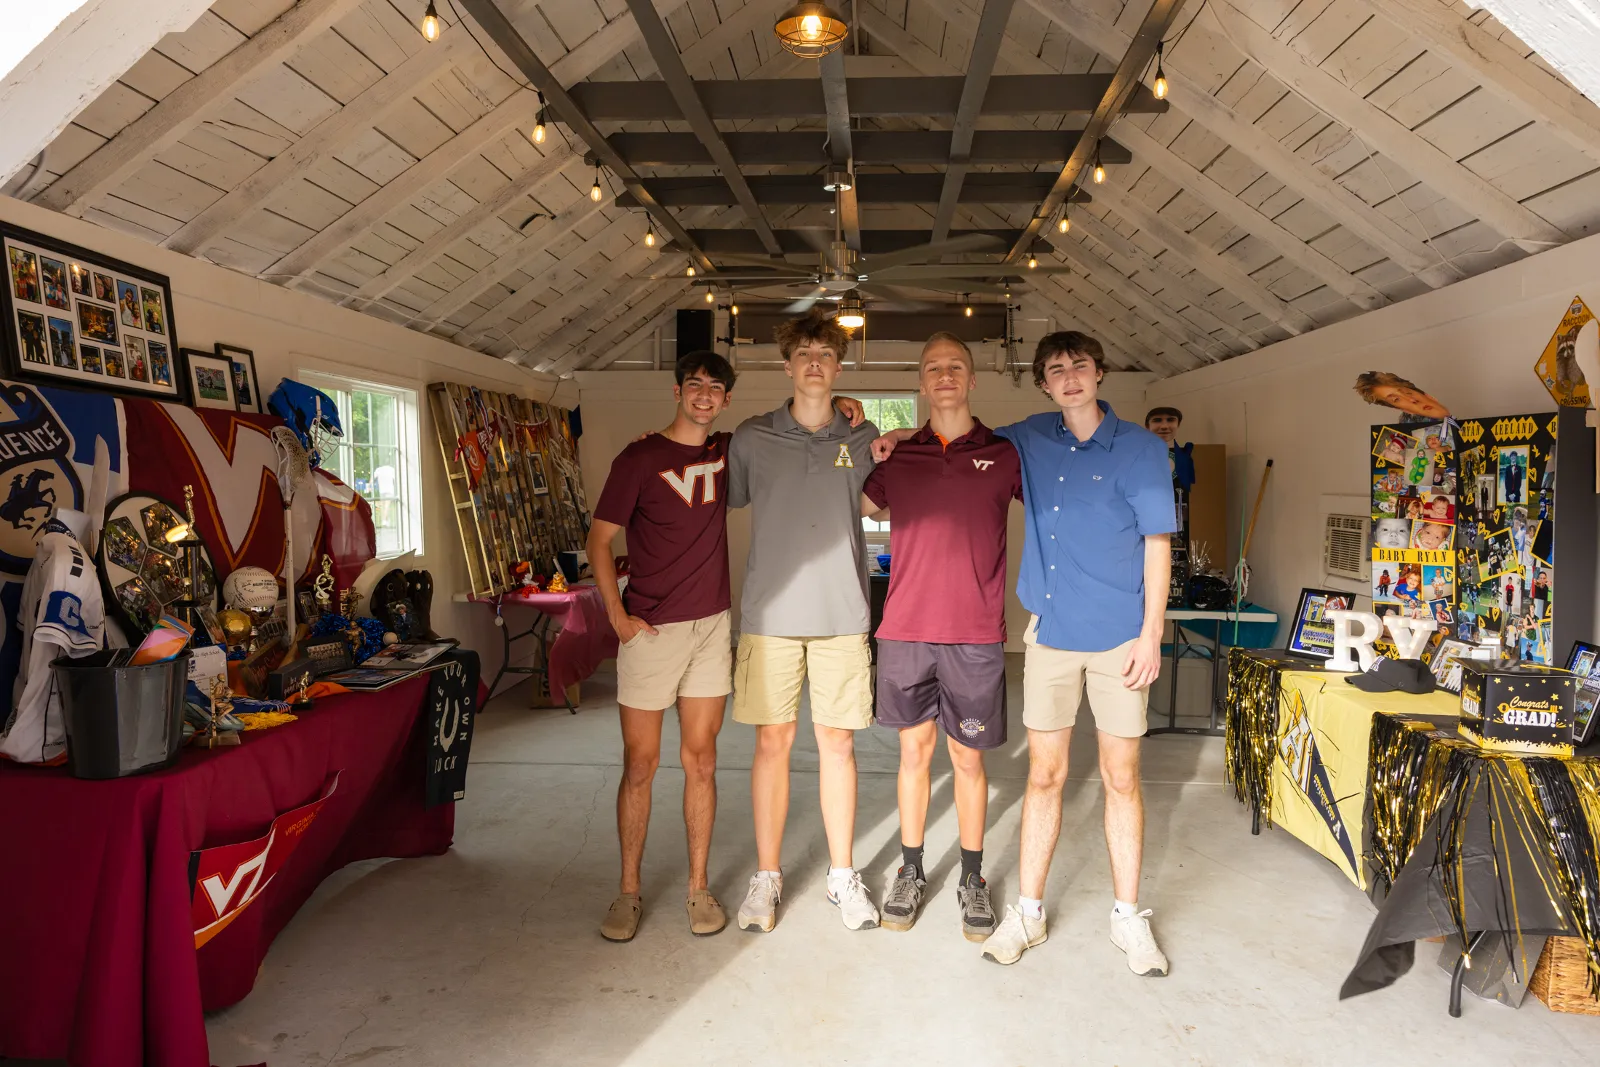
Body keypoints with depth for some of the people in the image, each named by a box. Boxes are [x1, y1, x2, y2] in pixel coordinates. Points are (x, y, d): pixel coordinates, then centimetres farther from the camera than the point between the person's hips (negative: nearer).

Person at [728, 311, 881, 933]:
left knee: (838, 742, 7)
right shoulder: (751, 439, 5)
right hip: (770, 614, 0)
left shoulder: (864, 441, 6)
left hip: (842, 614, 1)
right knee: (772, 742, 5)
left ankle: (842, 875, 22)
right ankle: (766, 876, 20)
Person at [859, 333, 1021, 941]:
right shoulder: (897, 457, 7)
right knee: (915, 750, 11)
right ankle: (911, 873, 27)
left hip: (975, 634, -1)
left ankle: (972, 880, 25)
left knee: (968, 758, 8)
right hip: (906, 629, 1)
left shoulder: (1004, 454, 3)